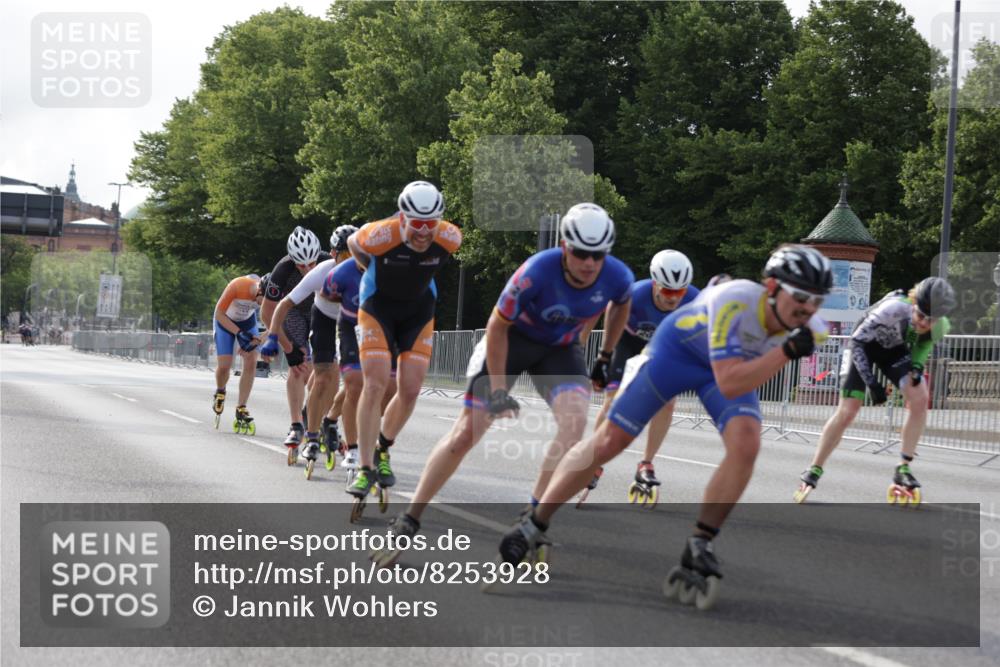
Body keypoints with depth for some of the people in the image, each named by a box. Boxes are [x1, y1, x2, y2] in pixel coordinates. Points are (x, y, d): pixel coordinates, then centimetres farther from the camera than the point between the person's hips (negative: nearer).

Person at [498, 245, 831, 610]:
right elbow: (729, 385, -48)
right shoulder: (733, 302, -41)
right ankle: (534, 524, 14)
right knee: (609, 442, -2)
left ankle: (699, 547, -8)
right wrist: (787, 351, -53)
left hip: (735, 362, 4)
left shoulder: (807, 330, -24)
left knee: (745, 446, -22)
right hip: (678, 346, -4)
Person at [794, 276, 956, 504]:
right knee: (847, 412, -10)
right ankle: (814, 471, 5)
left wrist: (917, 365, -18)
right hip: (865, 345, -4)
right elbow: (857, 342, -30)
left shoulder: (940, 326, -26)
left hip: (895, 349, 4)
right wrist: (872, 383, -32)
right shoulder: (894, 308, -41)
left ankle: (904, 469, -6)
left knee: (920, 398, -18)